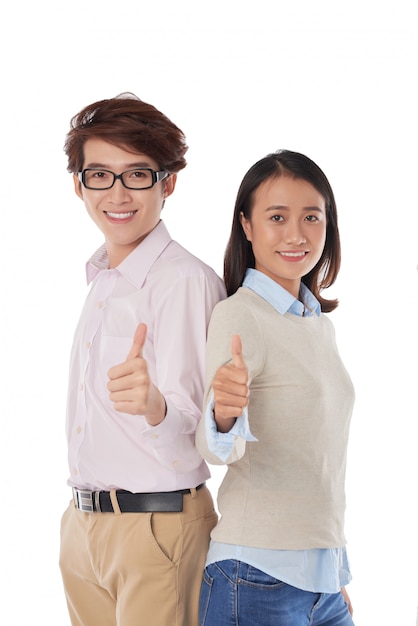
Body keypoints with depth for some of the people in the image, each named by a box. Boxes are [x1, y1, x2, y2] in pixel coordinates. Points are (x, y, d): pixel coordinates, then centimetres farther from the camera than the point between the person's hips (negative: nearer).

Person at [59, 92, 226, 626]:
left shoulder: (186, 280, -15)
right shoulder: (101, 282, 12)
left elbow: (189, 430, -24)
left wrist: (154, 405, -44)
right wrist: (81, 520, 10)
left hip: (156, 528, -7)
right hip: (83, 527, 8)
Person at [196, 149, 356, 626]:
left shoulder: (321, 324, 12)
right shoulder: (238, 315, -10)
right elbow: (216, 448, -21)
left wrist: (337, 573, 18)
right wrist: (224, 414, -42)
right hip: (259, 578, -7)